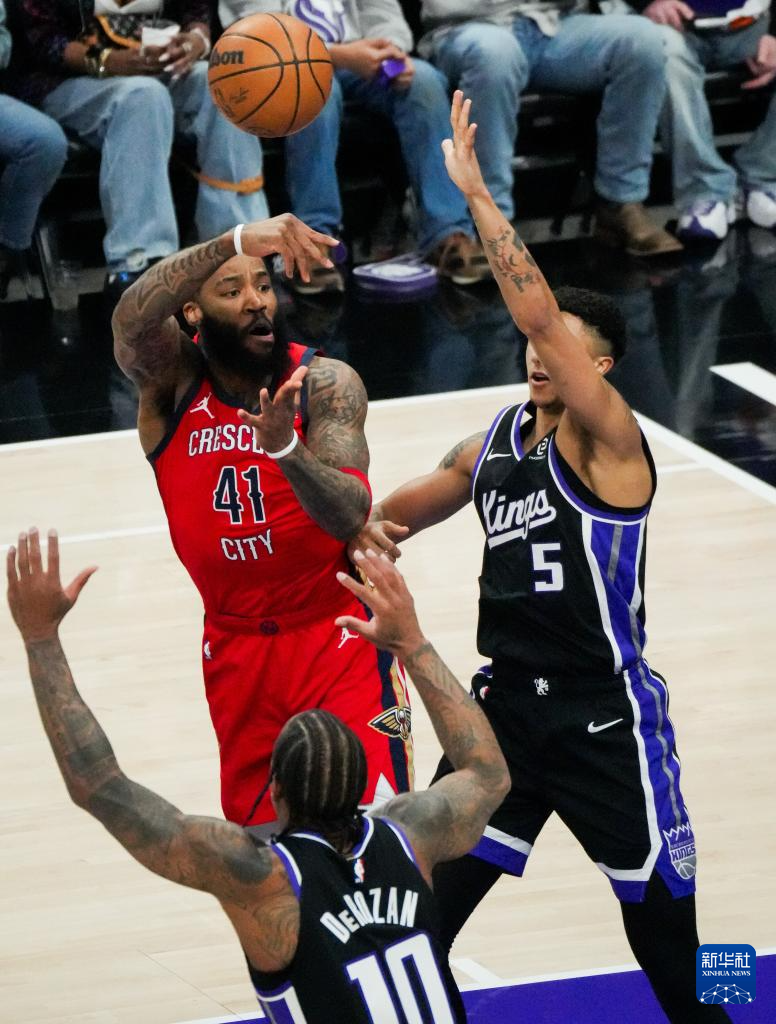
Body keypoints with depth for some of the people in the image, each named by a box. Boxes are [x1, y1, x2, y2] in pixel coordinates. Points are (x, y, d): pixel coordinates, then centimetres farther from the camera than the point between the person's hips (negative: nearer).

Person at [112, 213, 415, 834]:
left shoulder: (324, 383, -12)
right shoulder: (171, 380, -8)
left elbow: (349, 516, -26)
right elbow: (131, 318, -33)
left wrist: (285, 446, -47)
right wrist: (236, 240, -48)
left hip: (340, 641, -3)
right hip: (235, 648, 3)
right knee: (256, 834, 12)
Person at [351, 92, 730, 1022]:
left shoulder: (607, 441, -14)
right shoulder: (494, 443, 8)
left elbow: (538, 313, -27)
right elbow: (402, 508, 23)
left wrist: (475, 192, -26)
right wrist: (374, 528, -2)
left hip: (605, 716, -6)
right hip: (508, 703, 6)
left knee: (665, 929, 2)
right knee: (424, 906, 6)